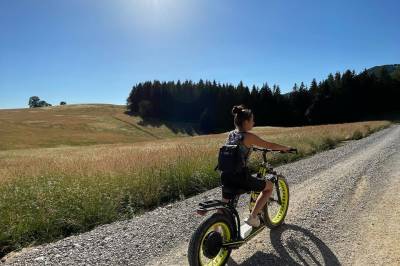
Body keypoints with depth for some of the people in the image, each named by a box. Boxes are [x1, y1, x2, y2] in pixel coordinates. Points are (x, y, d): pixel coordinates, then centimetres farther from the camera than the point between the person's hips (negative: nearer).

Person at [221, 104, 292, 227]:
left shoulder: (231, 134, 8)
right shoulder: (249, 136, -11)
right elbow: (271, 145, 0)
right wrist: (286, 148, 18)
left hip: (225, 177, 7)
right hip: (241, 178, -7)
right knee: (269, 186, 18)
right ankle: (252, 217, 15)